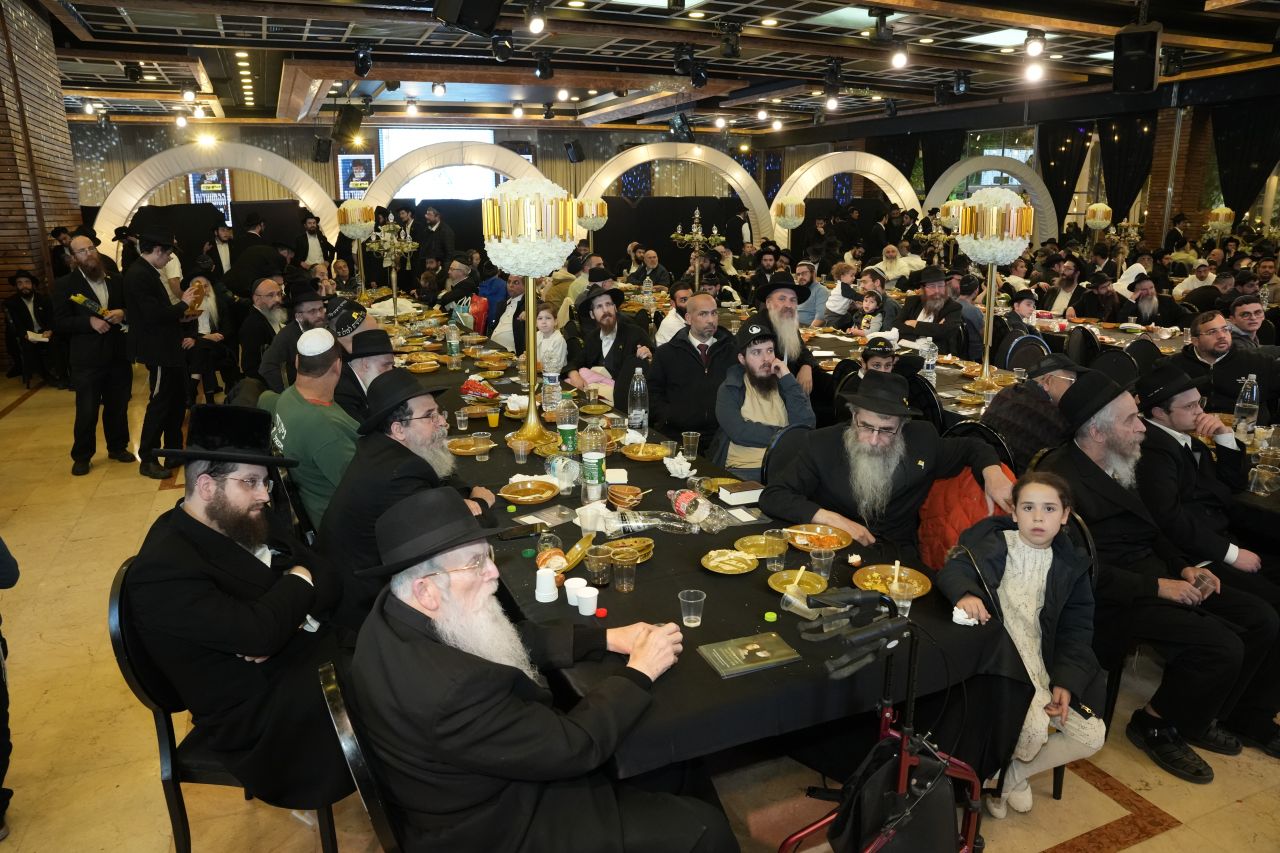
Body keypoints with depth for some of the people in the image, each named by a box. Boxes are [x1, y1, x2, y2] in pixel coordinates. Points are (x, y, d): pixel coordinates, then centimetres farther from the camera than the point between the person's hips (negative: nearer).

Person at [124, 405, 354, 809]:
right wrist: (298, 583, -9)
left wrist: (286, 615, -15)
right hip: (263, 719, -8)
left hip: (313, 659, 8)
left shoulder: (242, 522, 8)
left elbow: (326, 578, 6)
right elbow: (257, 633, -28)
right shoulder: (163, 569, -18)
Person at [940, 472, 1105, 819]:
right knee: (1034, 728, -25)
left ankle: (1010, 775, 15)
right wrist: (965, 593, -42)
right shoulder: (992, 543, -3)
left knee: (1091, 736, -3)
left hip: (1044, 666, 6)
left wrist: (1066, 681, -4)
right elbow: (954, 567, -18)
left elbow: (1077, 630, 8)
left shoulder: (1070, 565, 8)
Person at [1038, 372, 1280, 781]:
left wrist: (1183, 567, 3)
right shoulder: (1061, 479, -21)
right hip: (1112, 598, -10)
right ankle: (1156, 727, 3)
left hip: (1157, 576, 10)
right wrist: (1157, 587, -20)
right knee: (1220, 645, -22)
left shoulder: (1116, 465, 9)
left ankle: (1211, 715, 22)